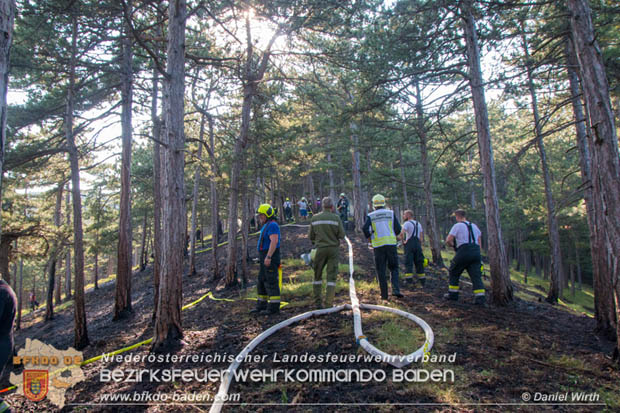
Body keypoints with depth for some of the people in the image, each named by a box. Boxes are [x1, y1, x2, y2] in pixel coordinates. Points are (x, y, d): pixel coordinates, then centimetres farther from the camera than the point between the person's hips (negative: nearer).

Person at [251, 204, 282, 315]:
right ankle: (262, 305, 21)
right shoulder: (266, 226, 19)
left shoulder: (272, 225, -14)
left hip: (270, 258, -11)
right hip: (265, 259, 11)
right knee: (262, 281, 13)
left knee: (271, 281, -7)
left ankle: (274, 306, -2)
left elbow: (274, 241, -24)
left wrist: (268, 257, -28)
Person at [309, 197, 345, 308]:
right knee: (331, 277, 4)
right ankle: (328, 303, 2)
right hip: (333, 248, -2)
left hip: (320, 249, 2)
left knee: (317, 275, 14)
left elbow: (311, 236, 5)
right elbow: (342, 235, -7)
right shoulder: (336, 218, -7)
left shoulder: (315, 218, 0)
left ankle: (318, 302, 14)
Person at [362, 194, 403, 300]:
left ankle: (384, 294, 8)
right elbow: (398, 229, 1)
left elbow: (365, 228, -12)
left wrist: (369, 238, 6)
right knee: (394, 268, 11)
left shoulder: (370, 216, 2)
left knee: (381, 270, 7)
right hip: (391, 244, 0)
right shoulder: (391, 213, 5)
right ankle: (395, 290, -6)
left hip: (378, 245, 0)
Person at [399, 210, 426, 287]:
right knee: (419, 262, 9)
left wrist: (403, 241, -6)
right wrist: (420, 245, 18)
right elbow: (421, 236, 16)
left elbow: (401, 234, -20)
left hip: (409, 244, -6)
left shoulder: (407, 223, -4)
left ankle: (408, 278, -12)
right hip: (417, 244, 6)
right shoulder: (418, 224, 18)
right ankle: (422, 280, 10)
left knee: (408, 262, -5)